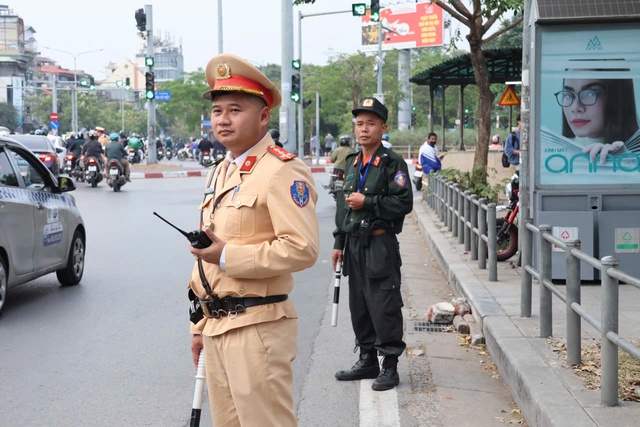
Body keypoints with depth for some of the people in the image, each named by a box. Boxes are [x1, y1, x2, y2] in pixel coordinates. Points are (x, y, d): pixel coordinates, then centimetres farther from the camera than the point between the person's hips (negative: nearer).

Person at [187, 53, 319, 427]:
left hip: (257, 328, -9)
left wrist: (227, 255, -18)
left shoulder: (282, 171, -12)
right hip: (217, 326, 9)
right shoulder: (221, 173, 16)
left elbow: (303, 249, -22)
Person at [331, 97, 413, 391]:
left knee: (384, 307, -5)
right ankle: (367, 361, 25)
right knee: (359, 306, 13)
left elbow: (404, 202, -15)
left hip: (380, 244, -7)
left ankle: (390, 366, 5)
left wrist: (368, 202, -17)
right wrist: (339, 242, 17)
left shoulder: (393, 163, -7)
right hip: (354, 244, 7)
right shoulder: (352, 163, 16)